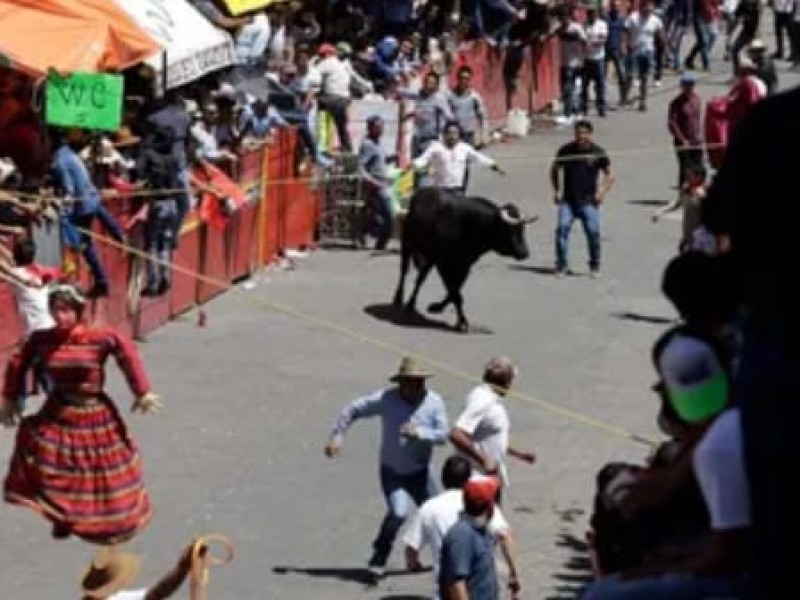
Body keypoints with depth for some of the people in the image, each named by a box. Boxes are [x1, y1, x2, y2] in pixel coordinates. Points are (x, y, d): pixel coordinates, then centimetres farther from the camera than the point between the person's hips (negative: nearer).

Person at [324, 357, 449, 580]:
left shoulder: (434, 402, -13)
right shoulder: (385, 399, -17)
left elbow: (442, 434, -15)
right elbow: (352, 410, -7)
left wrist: (419, 432, -32)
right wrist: (336, 436, -11)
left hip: (419, 472, 3)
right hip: (392, 471, -3)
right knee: (398, 513, -22)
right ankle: (378, 560, -5)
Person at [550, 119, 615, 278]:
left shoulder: (598, 153, -1)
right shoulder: (566, 150, 2)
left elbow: (609, 175, 8)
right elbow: (555, 169, 16)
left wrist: (603, 191, -8)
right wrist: (557, 190, 6)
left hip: (588, 201, -1)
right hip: (567, 200, 1)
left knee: (593, 231, -9)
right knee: (562, 228, -14)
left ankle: (595, 266, 10)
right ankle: (561, 265, -5)